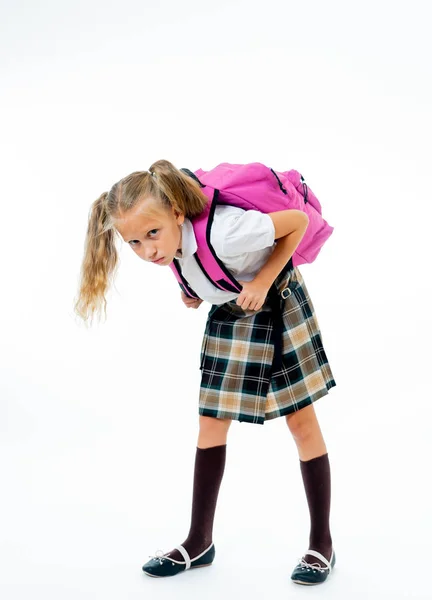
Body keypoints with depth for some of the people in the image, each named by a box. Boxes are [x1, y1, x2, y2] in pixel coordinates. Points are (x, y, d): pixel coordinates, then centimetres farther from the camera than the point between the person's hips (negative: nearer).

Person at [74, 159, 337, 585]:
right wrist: (193, 292, -8)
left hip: (277, 306, -6)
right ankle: (199, 542, 17)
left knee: (303, 423, -1)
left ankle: (322, 544, 12)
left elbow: (299, 221, -26)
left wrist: (263, 280, -28)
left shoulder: (224, 232, -39)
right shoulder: (164, 244, -17)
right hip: (227, 316, 6)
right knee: (211, 424, 5)